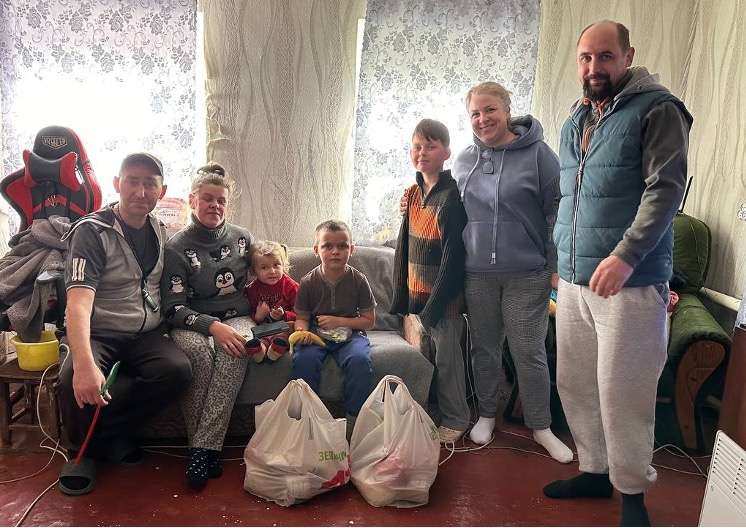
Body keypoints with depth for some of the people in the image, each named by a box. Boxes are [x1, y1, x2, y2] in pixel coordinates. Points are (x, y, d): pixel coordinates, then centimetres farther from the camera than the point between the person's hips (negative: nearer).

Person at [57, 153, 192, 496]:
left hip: (146, 334, 4)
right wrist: (84, 363, -42)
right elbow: (78, 302, -26)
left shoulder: (160, 231, 8)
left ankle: (108, 434, -6)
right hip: (97, 335, -4)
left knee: (178, 370, -27)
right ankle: (82, 451, 0)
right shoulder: (92, 231, -12)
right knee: (76, 380, -34)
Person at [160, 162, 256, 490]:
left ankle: (202, 449, -33)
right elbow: (173, 308, -9)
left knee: (234, 352, -34)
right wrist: (213, 326, -27)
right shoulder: (176, 247, -4)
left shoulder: (243, 238, 7)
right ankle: (205, 449, -26)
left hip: (236, 318, 2)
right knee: (197, 349, -37)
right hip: (192, 324, -2)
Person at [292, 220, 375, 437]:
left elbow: (369, 321, 0)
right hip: (317, 334, 1)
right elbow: (302, 318, 7)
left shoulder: (358, 280, -5)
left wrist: (339, 321, -13)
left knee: (360, 360, -32)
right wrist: (302, 331, -17)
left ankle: (353, 420, -15)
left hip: (350, 333, 0)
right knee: (303, 359, -31)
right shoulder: (308, 282, -3)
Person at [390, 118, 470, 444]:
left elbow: (453, 256, -17)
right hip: (417, 293, 7)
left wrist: (435, 305, -18)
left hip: (444, 294, -7)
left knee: (446, 357, 3)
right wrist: (401, 295, 9)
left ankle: (455, 420, 21)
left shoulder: (452, 196, -13)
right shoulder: (412, 194, 9)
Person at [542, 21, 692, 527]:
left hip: (630, 282, -7)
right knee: (575, 383, 12)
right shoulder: (576, 121, 17)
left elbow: (666, 187, -14)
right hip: (574, 281, 7)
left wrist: (625, 256, -23)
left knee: (621, 393, -1)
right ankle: (595, 471, 30)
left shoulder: (657, 110, -4)